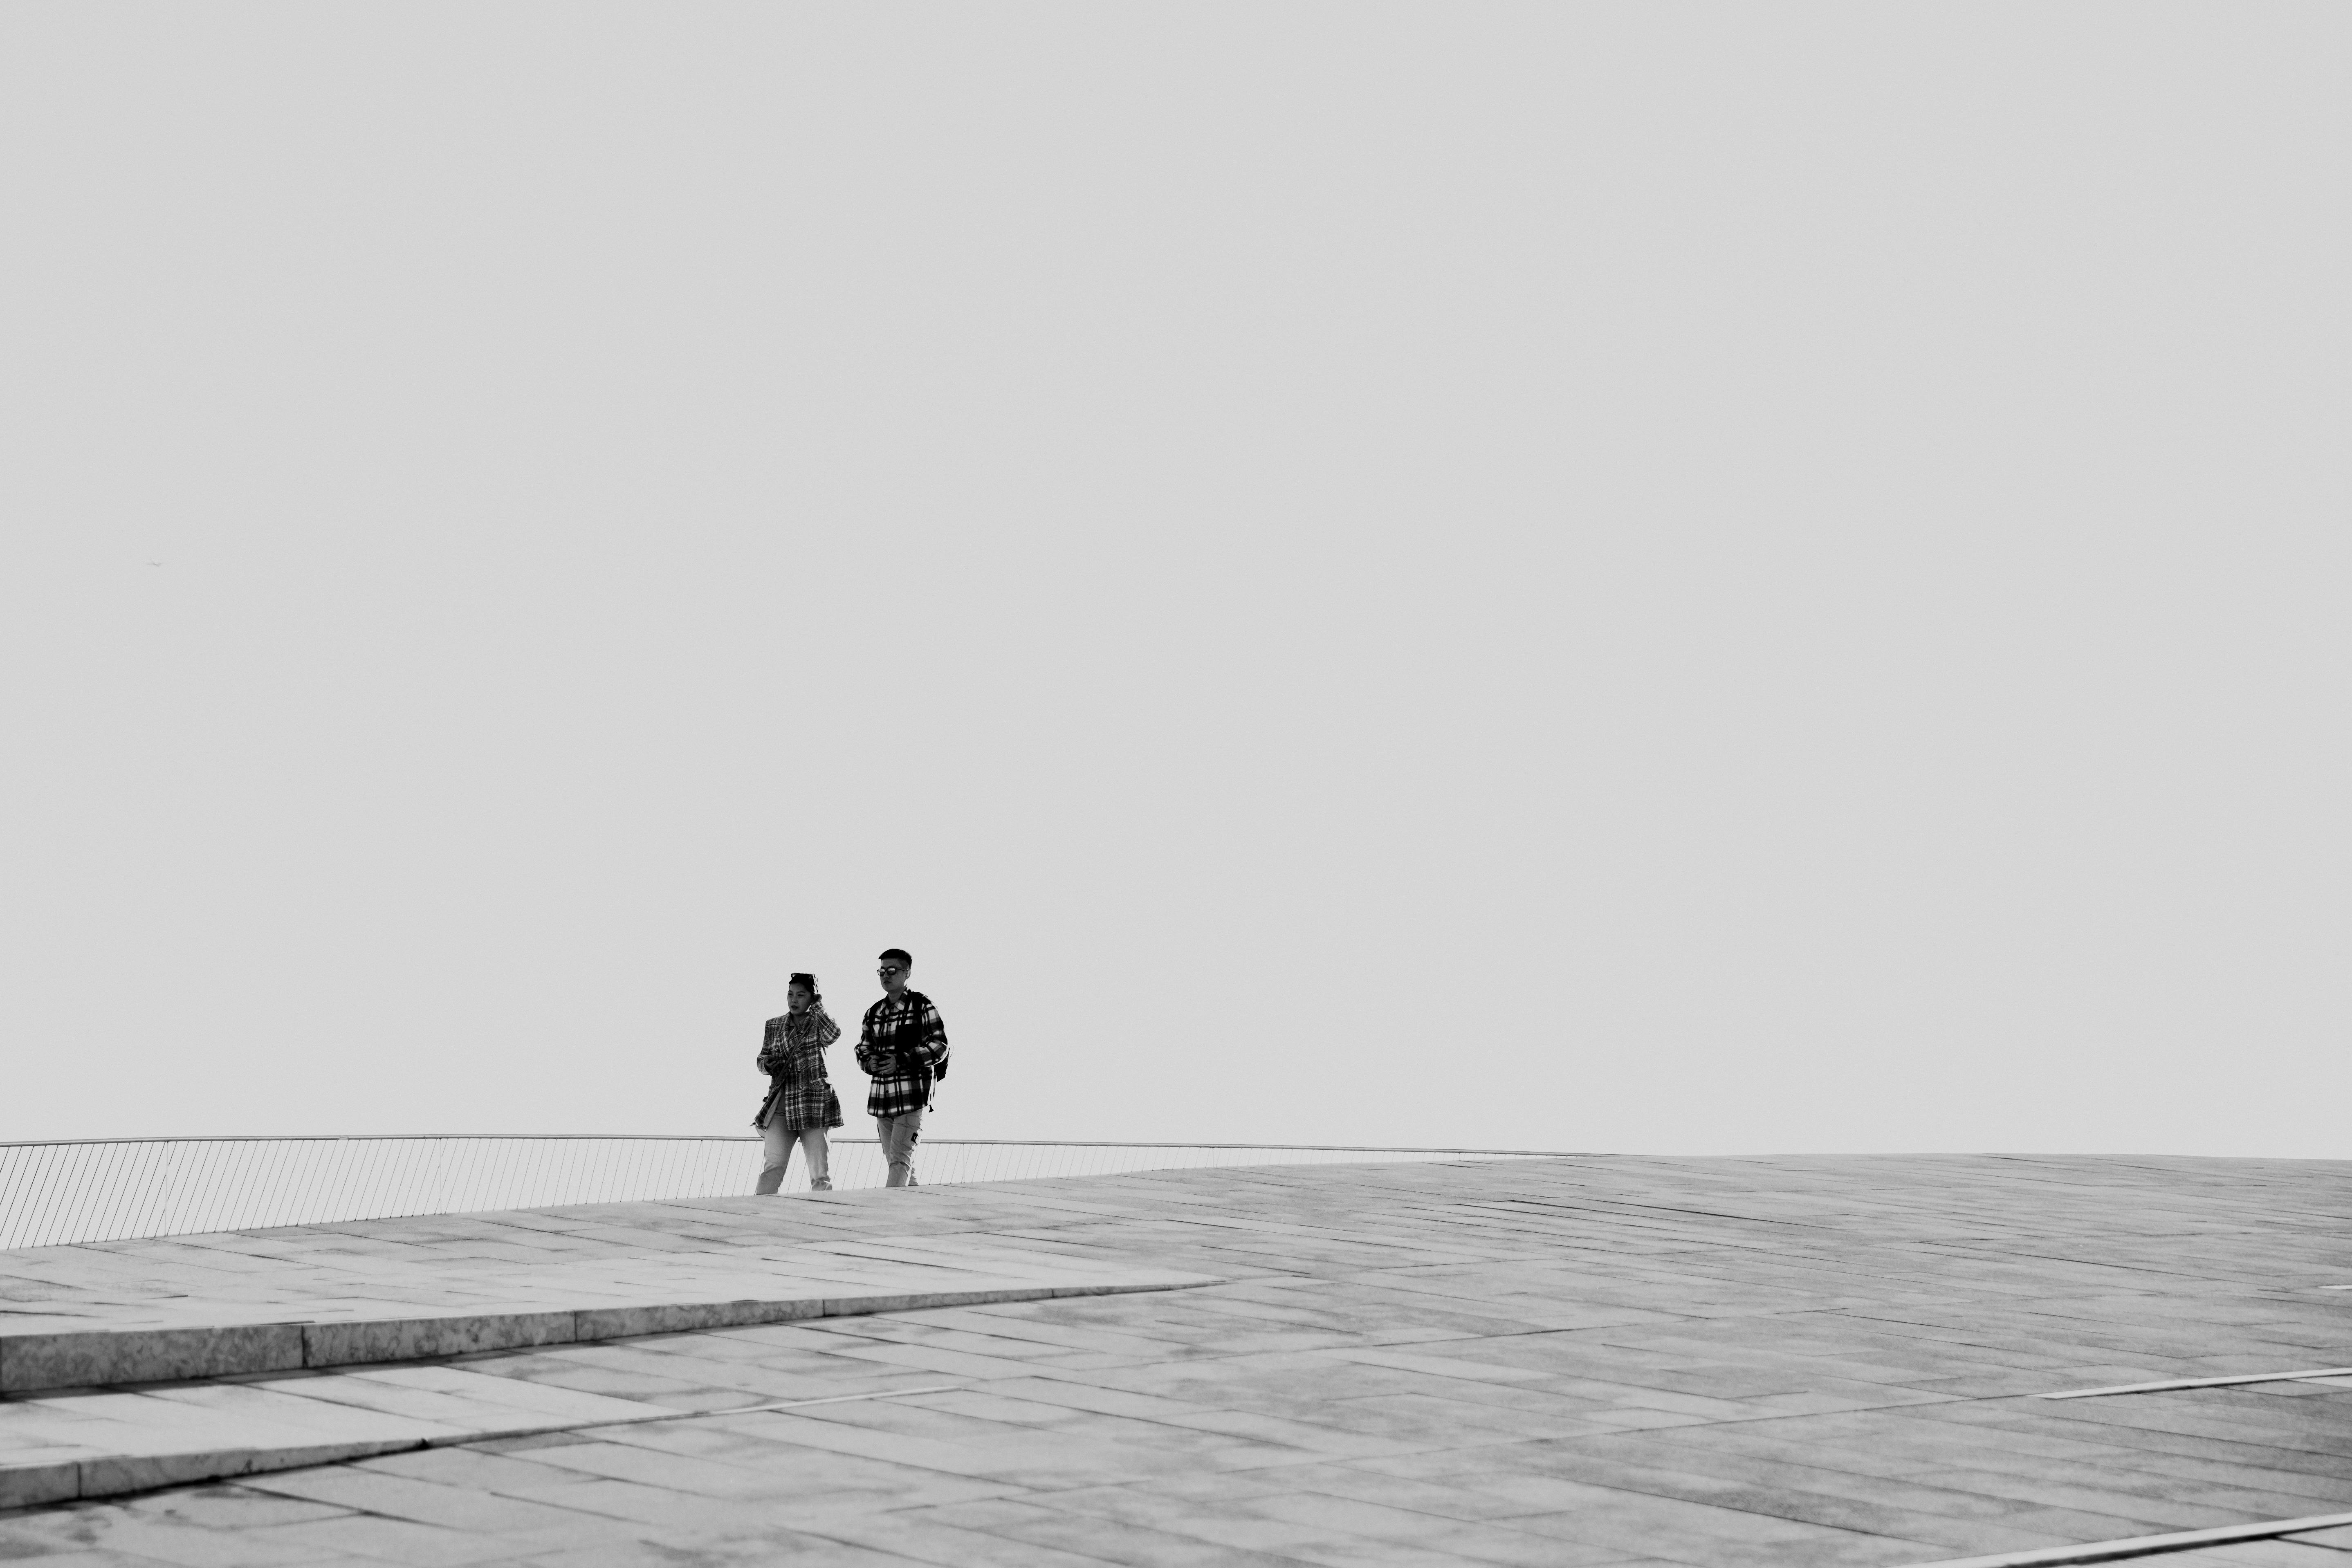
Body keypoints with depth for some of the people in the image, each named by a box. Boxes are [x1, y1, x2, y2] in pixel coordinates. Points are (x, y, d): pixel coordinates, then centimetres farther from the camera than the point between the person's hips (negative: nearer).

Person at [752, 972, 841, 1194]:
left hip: (814, 1105, -1)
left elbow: (833, 1034, -19)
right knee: (773, 1166, -11)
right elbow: (762, 1060, 17)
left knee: (820, 1172, -2)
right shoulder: (774, 1026, 12)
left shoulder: (818, 1024, 4)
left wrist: (817, 1006, -10)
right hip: (781, 1106, 1)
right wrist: (768, 1065, -6)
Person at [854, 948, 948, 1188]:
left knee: (900, 1159, -14)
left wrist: (901, 1061, -16)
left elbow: (940, 1047, -7)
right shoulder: (873, 1013, 14)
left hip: (912, 1095, -6)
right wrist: (870, 1063, -5)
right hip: (881, 1096, 6)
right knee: (896, 1161, 8)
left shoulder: (922, 1007, -3)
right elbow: (863, 1050, 19)